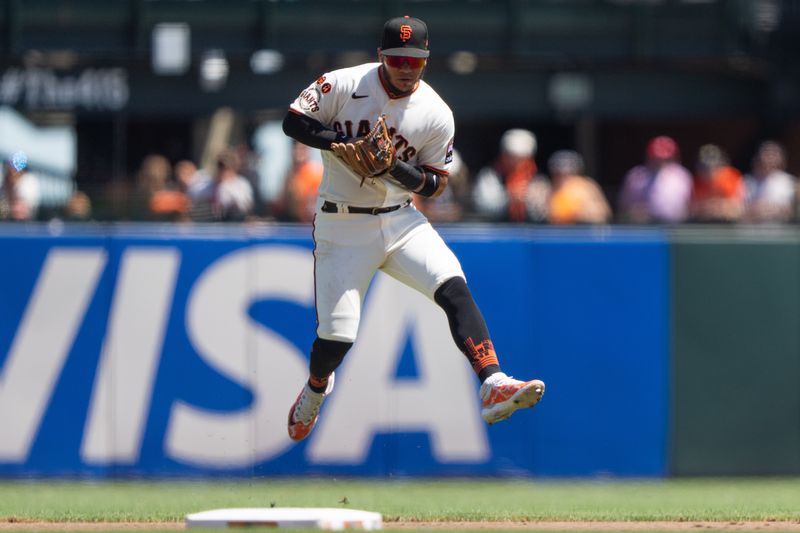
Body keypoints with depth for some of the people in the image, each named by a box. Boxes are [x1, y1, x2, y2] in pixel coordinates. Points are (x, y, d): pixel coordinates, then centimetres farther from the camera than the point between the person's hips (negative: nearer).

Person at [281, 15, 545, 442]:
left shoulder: (436, 115, -4)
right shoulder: (343, 86, -8)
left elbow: (436, 184, 1)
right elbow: (292, 122, -6)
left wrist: (398, 170, -19)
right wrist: (337, 142, -22)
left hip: (400, 220, 2)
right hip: (342, 226, -2)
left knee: (454, 288, -22)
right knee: (336, 337, -4)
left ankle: (493, 386, -32)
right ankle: (315, 390, 31)